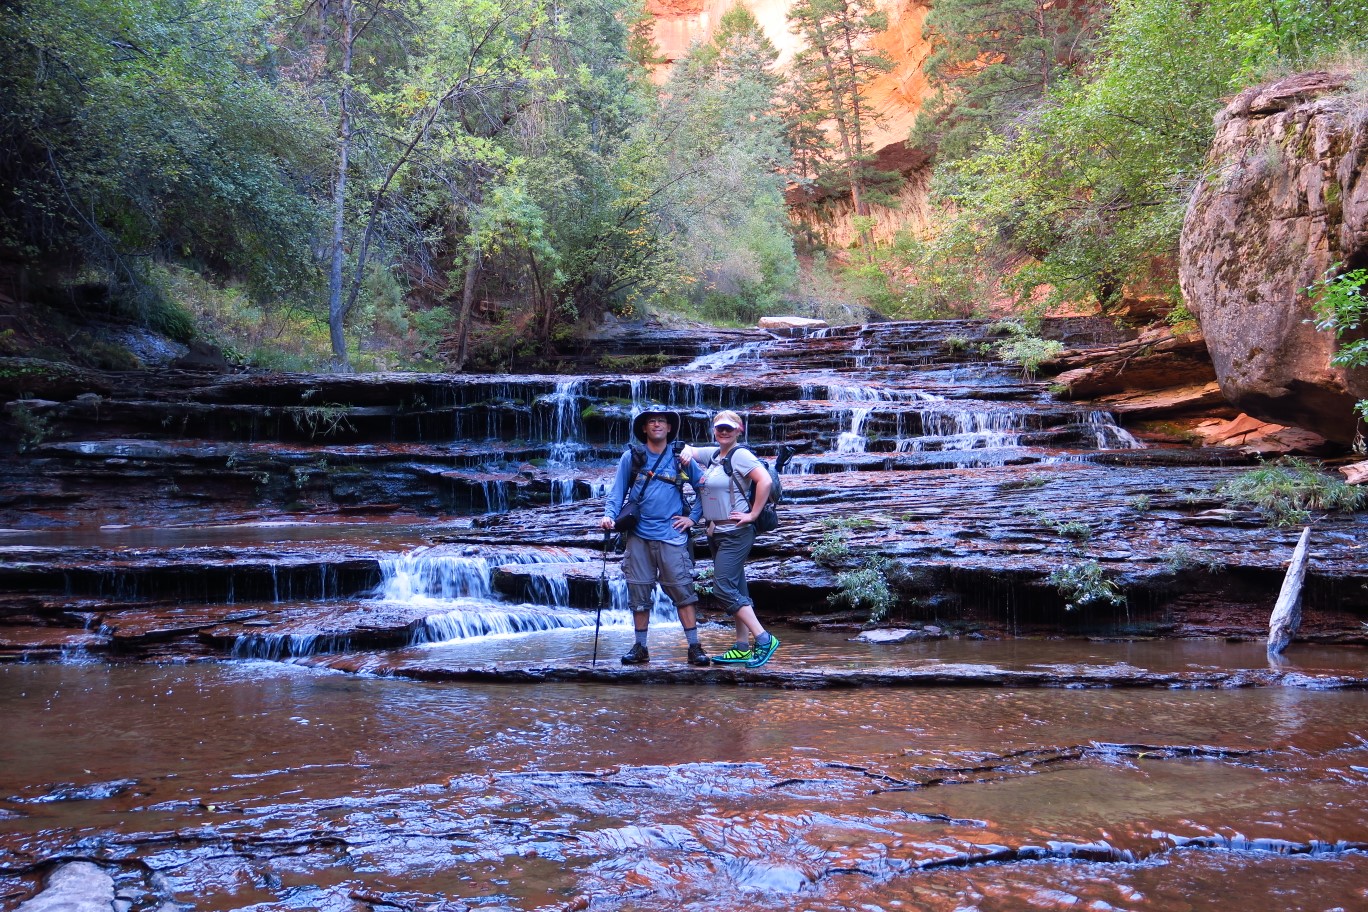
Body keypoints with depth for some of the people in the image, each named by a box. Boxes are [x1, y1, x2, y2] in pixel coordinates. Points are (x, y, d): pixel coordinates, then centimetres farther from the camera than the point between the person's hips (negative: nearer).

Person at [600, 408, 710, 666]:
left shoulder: (681, 458, 6)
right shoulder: (631, 458, 6)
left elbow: (702, 489, 12)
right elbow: (617, 492, 6)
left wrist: (693, 517, 4)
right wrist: (609, 515, -10)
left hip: (671, 536, -1)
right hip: (638, 536, 1)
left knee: (683, 591, -4)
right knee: (638, 594, 5)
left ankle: (694, 647, 1)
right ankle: (640, 647, 16)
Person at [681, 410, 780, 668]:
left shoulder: (740, 455, -13)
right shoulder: (713, 454, 11)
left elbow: (765, 480, -24)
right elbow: (689, 450, 25)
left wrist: (753, 515, -20)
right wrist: (686, 453, 1)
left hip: (735, 533, -9)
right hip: (716, 532, 9)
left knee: (723, 588, -13)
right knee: (735, 589, 11)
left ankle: (764, 639, -10)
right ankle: (743, 648, 17)